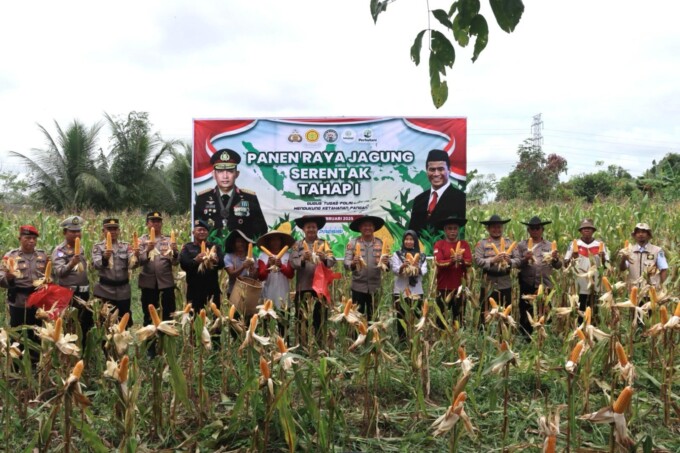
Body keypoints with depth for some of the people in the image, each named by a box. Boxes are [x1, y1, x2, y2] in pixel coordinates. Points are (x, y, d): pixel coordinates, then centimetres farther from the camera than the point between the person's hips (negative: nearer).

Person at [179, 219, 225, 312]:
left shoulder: (215, 247, 10)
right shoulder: (187, 247, 5)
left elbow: (222, 264, -2)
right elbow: (183, 265, -8)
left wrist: (216, 261, -25)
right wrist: (195, 260, -26)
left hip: (212, 289, 2)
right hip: (194, 289, -2)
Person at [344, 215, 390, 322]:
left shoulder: (381, 243, 4)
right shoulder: (353, 242, 1)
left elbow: (387, 266, 3)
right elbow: (346, 263, -5)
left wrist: (386, 263, -20)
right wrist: (352, 263, -26)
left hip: (375, 287, 1)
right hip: (358, 286, -1)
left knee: (373, 317, 9)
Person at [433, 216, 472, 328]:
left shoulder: (464, 244, 8)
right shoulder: (439, 244, 0)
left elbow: (469, 262, -4)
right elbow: (438, 263, -12)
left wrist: (461, 260, -25)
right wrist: (451, 260, -28)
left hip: (460, 286, 2)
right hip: (443, 286, -2)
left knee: (460, 317, 9)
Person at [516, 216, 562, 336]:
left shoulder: (550, 245, 8)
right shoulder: (521, 245, 4)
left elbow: (558, 266, 5)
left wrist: (556, 259, -16)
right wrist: (525, 259, -21)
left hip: (544, 286, 1)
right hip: (527, 286, -1)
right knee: (526, 317, 3)